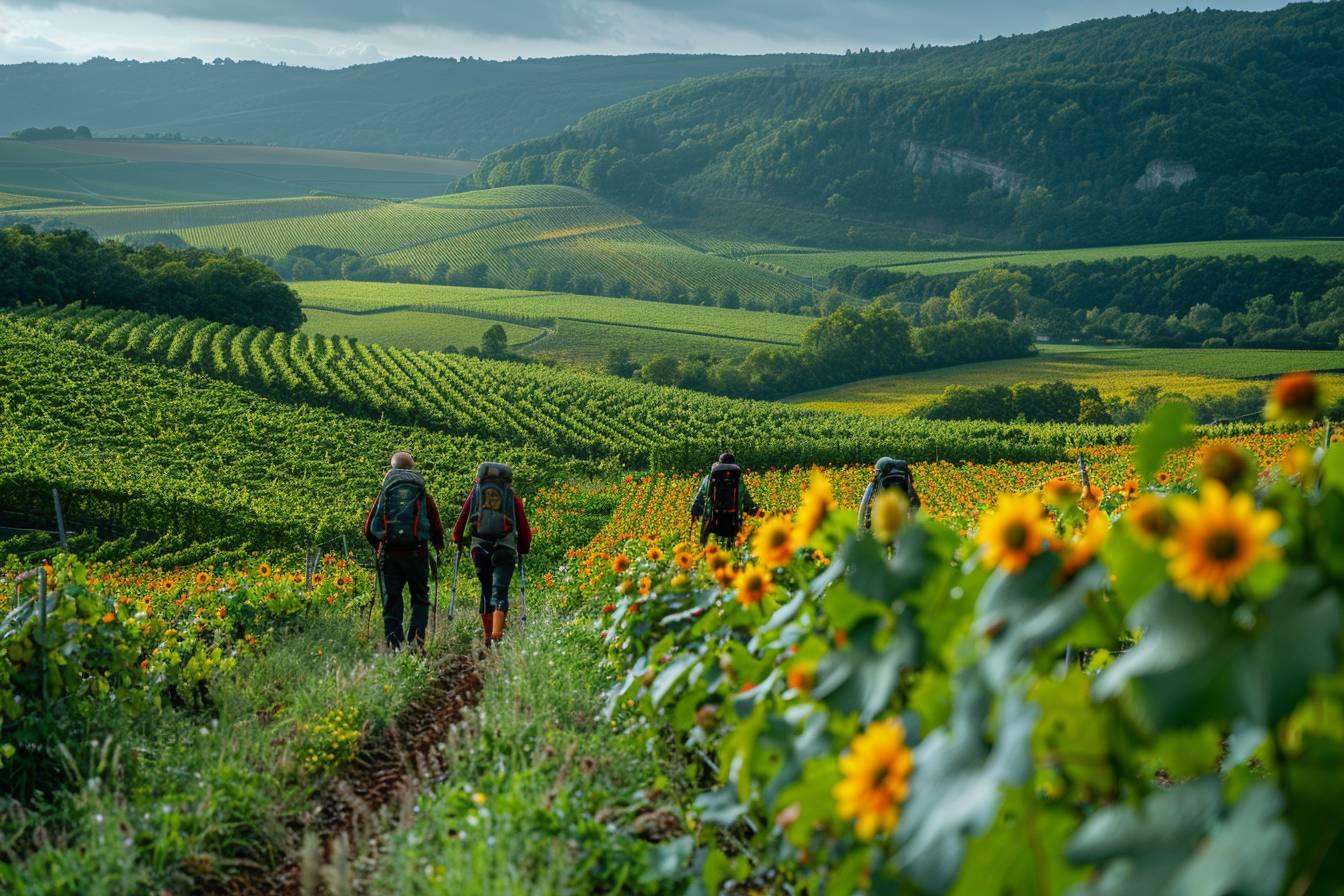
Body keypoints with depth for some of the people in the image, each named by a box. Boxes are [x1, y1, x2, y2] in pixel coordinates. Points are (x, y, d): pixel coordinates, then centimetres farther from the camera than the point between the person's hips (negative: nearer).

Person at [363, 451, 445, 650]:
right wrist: (438, 546, 22)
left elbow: (368, 527, 6)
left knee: (391, 599, 7)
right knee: (420, 597, 9)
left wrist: (377, 546, 23)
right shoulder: (423, 495, 4)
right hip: (416, 553, -1)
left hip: (389, 553, 1)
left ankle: (393, 640, -1)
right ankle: (417, 631, -14)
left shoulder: (384, 494, 7)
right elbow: (437, 527, 3)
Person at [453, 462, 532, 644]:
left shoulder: (475, 492, 14)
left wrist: (457, 539, 21)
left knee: (486, 590, 14)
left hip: (480, 548, 1)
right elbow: (524, 527, 10)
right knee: (500, 591, -6)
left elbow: (462, 517, 8)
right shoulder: (513, 498, 13)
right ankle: (497, 634, -24)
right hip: (505, 550, -1)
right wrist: (523, 550, 22)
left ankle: (488, 636, 11)